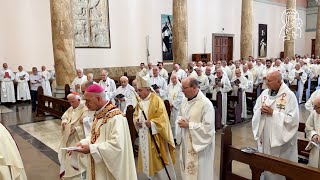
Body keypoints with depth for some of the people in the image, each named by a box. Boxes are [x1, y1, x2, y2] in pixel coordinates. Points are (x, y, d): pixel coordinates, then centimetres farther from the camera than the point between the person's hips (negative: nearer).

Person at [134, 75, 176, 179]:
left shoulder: (156, 100, -16)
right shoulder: (140, 101, 7)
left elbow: (163, 118, -20)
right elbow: (135, 114, 16)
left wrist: (152, 123, -29)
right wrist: (136, 121, -4)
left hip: (155, 136, -7)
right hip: (144, 136, 7)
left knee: (159, 161, 4)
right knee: (148, 158, 16)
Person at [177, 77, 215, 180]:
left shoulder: (206, 104, -21)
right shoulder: (185, 100, 3)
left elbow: (208, 127, -24)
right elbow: (181, 115, 17)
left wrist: (188, 125, -21)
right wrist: (180, 120, -6)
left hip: (199, 144, -7)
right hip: (186, 141, 7)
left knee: (198, 172, 6)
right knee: (187, 169, 20)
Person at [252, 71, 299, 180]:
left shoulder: (289, 96, -14)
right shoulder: (265, 93, 3)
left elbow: (292, 119, -19)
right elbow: (255, 110, 10)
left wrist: (273, 113, -22)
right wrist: (261, 110, -12)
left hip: (281, 138, -5)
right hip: (264, 135, 6)